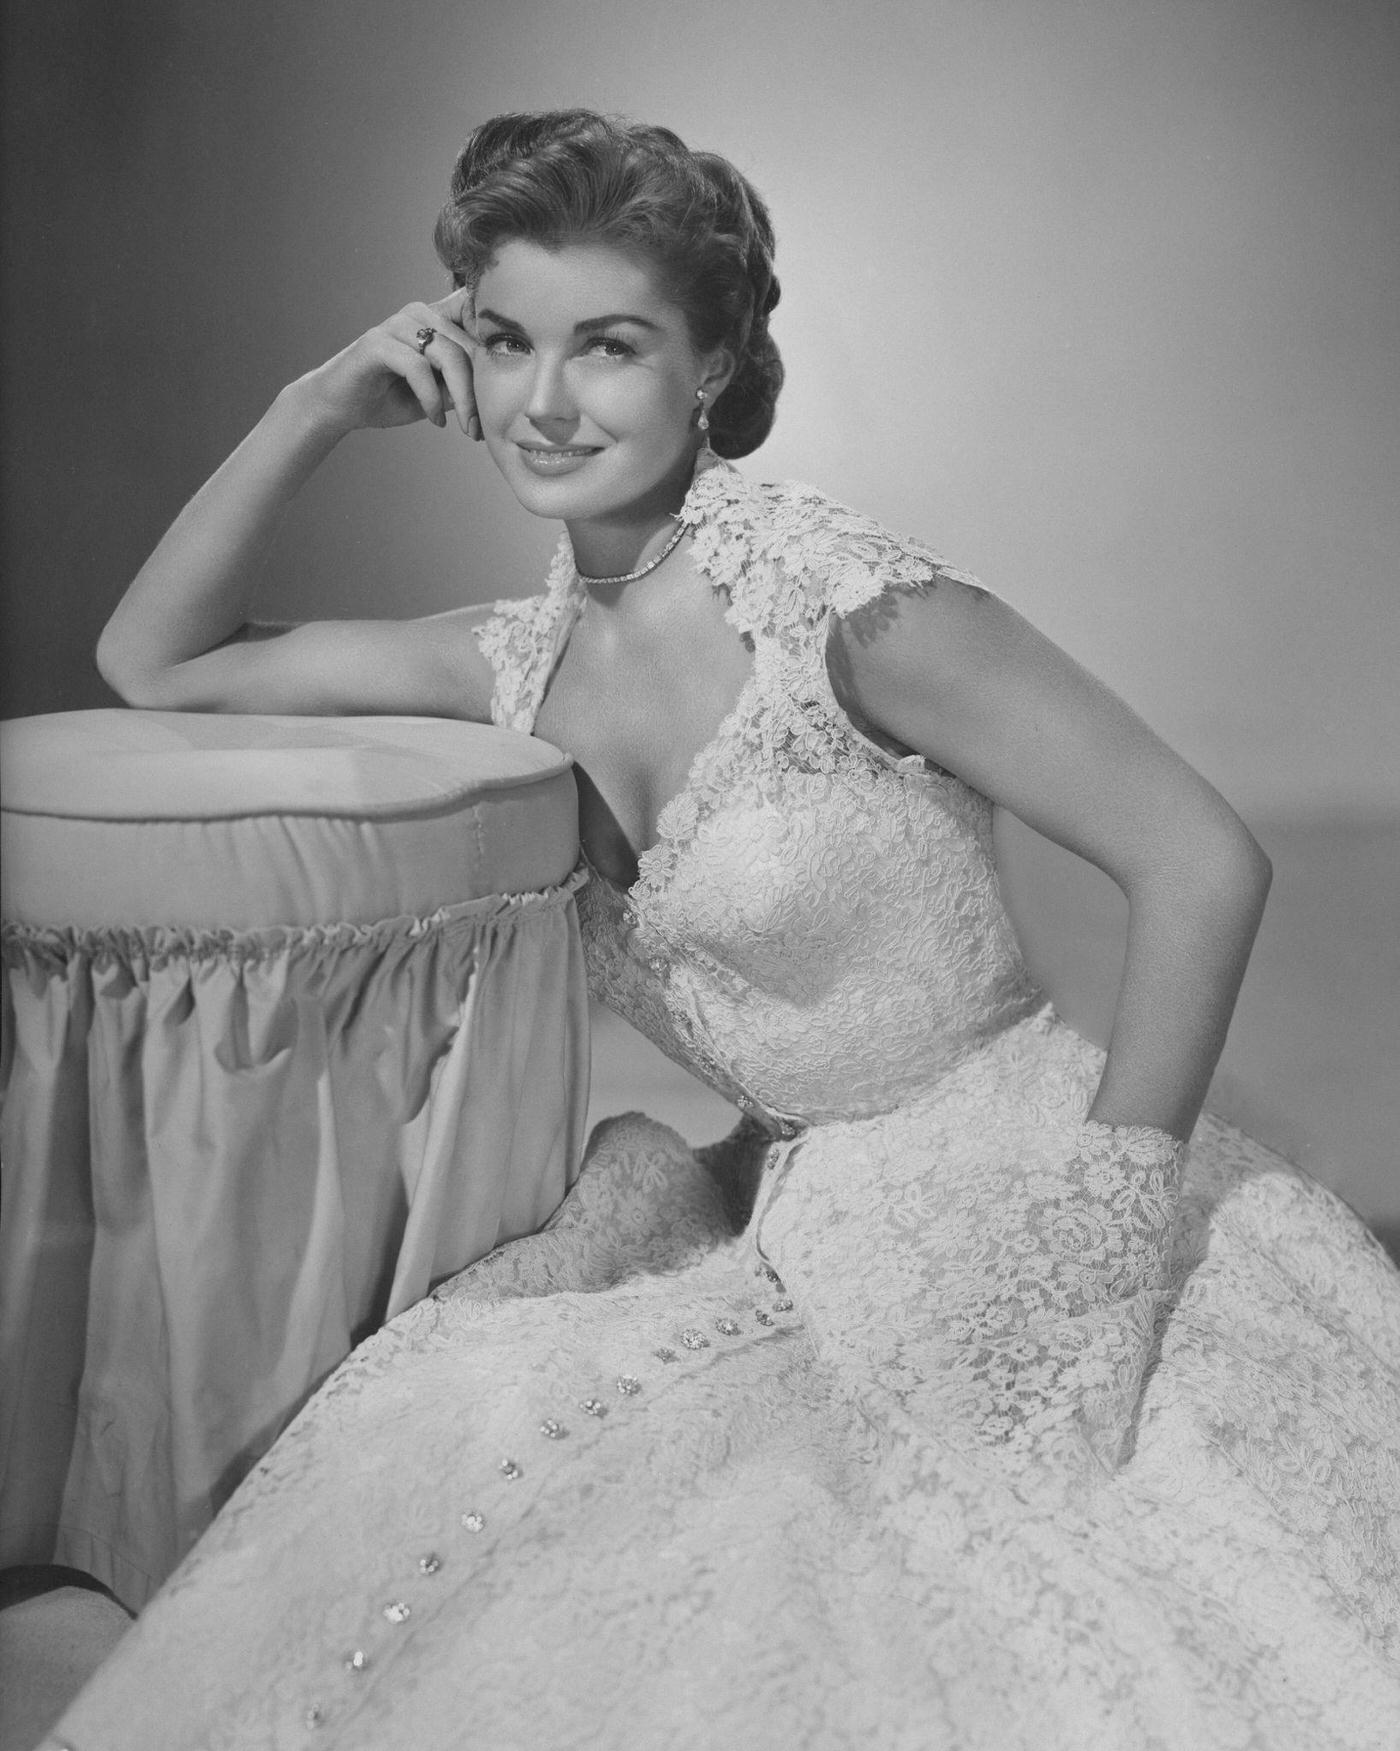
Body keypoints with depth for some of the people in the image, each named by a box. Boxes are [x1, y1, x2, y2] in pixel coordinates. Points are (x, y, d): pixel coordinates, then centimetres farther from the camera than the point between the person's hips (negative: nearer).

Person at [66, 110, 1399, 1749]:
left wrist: (1102, 1241, -17)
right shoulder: (526, 660, 3)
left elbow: (1204, 866, -16)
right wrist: (315, 412, -1)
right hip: (801, 1236, 5)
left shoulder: (851, 612, -17)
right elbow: (151, 667, 12)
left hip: (1023, 1204, -5)